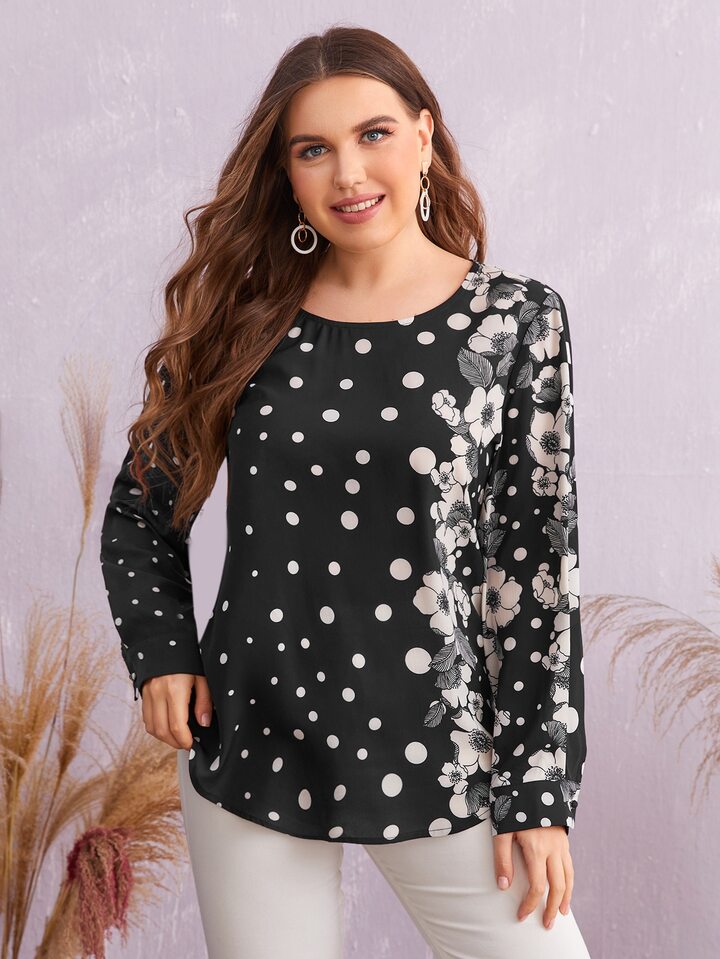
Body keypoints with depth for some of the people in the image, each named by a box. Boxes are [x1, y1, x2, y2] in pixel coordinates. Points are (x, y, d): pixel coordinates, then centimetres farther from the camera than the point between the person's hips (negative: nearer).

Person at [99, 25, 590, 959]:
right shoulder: (244, 318, 2)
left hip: (437, 762, -1)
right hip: (250, 752, 2)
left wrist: (541, 789, -6)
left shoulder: (513, 318, -3)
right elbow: (141, 507, 13)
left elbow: (536, 561, -5)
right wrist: (161, 651, -2)